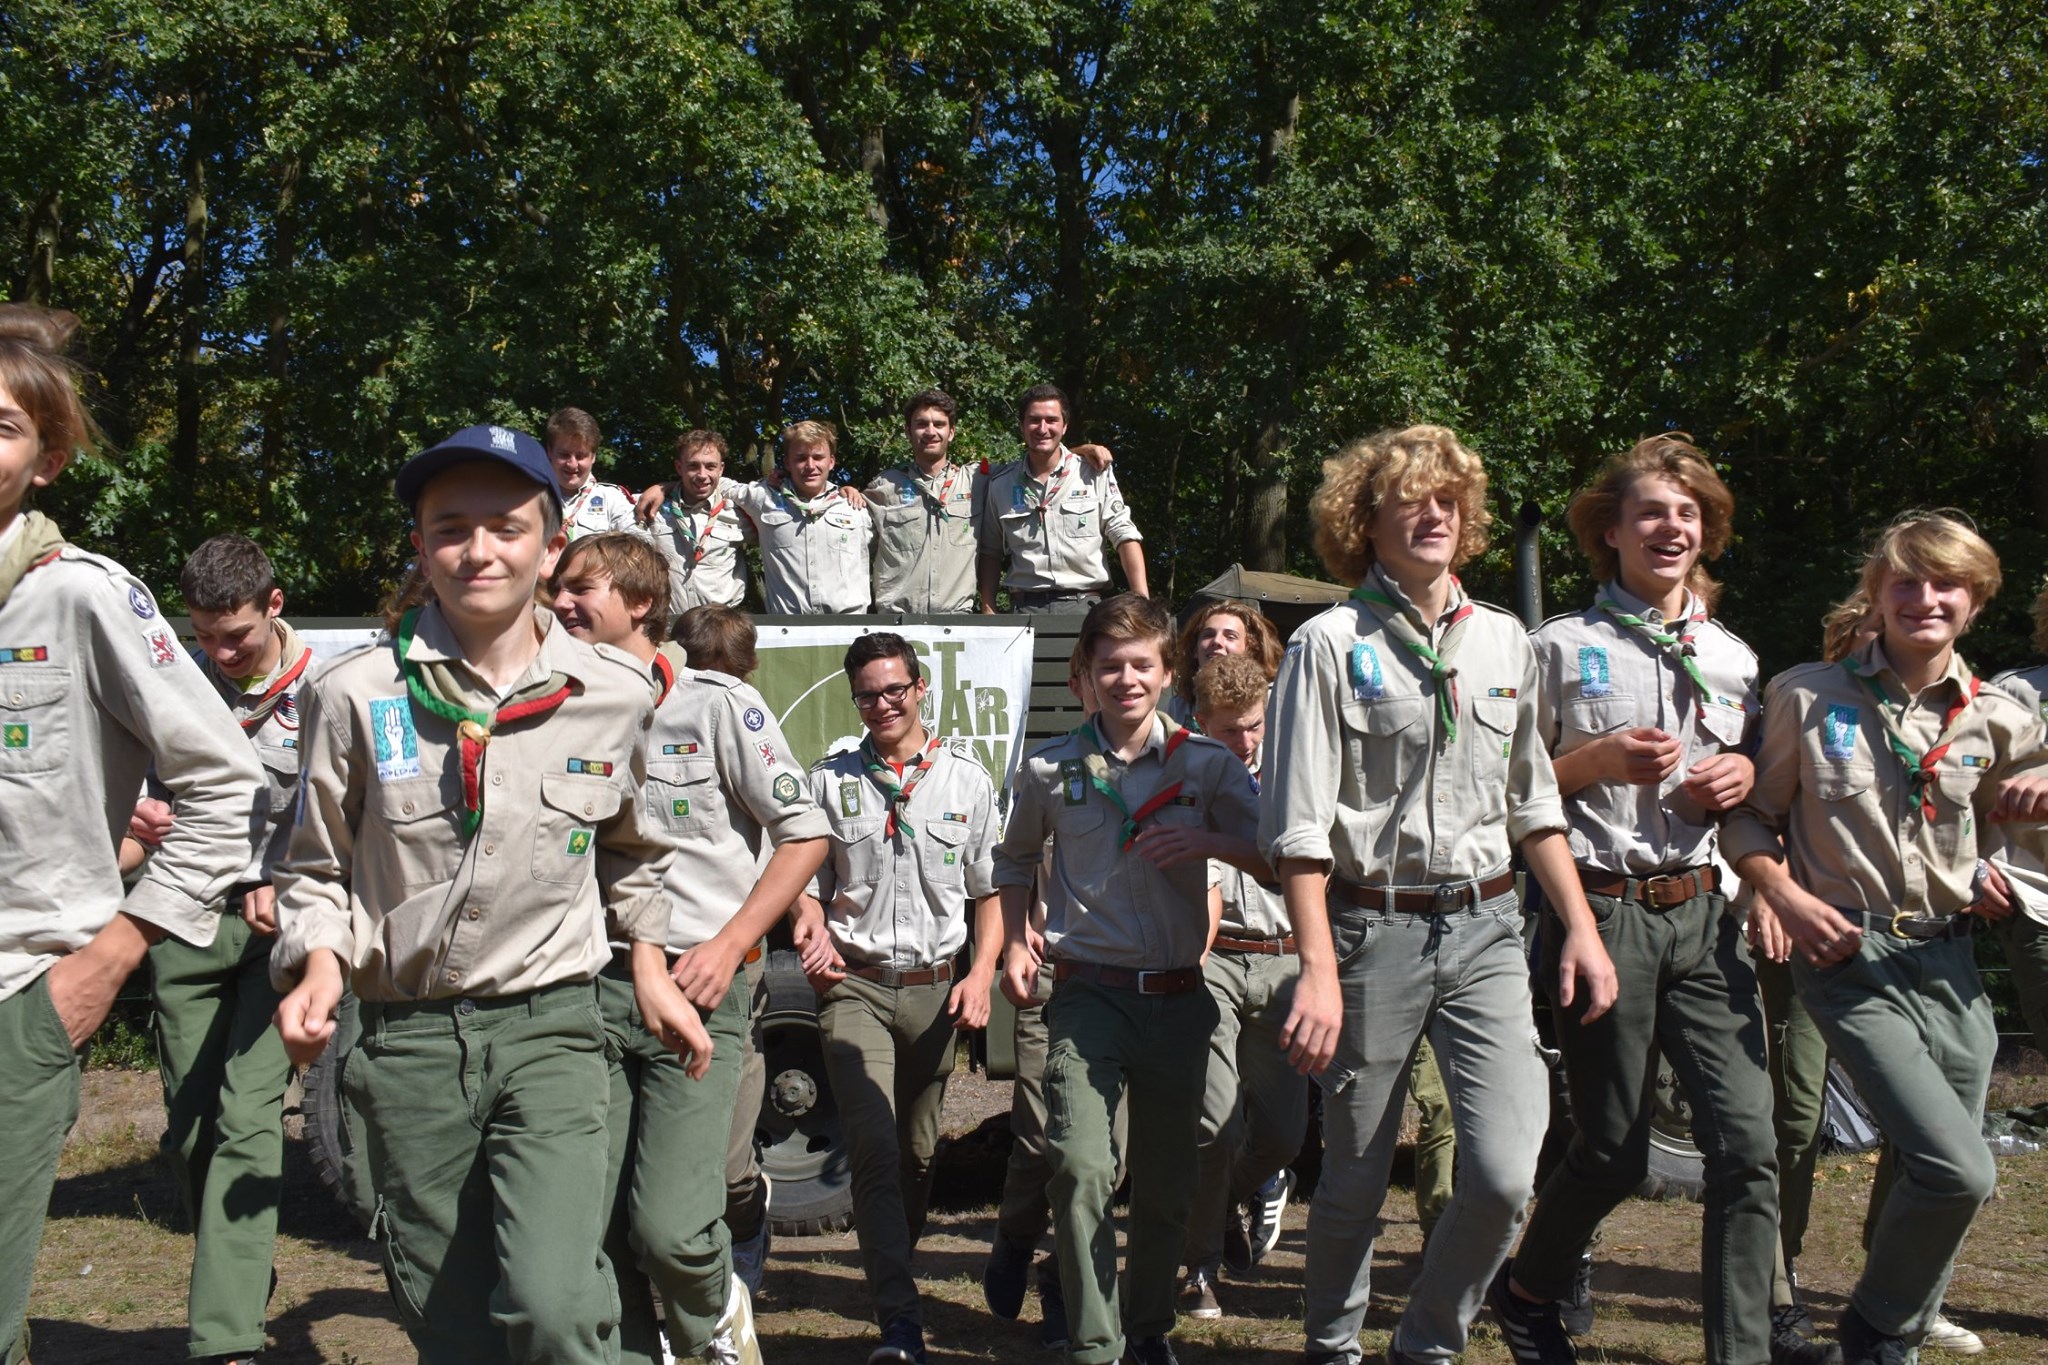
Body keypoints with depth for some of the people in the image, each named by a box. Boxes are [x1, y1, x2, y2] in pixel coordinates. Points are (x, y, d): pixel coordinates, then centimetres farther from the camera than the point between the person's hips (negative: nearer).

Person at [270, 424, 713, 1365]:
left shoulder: (615, 695, 2)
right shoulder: (354, 696, -3)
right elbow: (315, 869, 9)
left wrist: (648, 965, 13)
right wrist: (320, 963, -9)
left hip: (551, 1027, -1)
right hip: (408, 1038, 1)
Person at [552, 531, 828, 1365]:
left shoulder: (719, 705, -3)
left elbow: (805, 832, -2)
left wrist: (730, 944, -10)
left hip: (697, 990, -4)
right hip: (593, 987, 4)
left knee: (668, 1226, -10)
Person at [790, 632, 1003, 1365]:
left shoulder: (967, 780, 6)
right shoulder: (829, 781, 5)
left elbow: (990, 891, 10)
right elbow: (809, 883, 8)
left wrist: (981, 975, -2)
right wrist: (814, 934, -13)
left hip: (934, 987, 2)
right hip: (854, 983, -1)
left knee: (918, 1150, 12)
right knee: (875, 1148, -13)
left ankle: (893, 1269, 35)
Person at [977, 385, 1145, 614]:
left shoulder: (1095, 474, 4)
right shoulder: (1000, 484, 10)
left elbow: (1125, 537, 2)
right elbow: (990, 552, 17)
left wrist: (1142, 602, -7)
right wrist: (988, 609, 7)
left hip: (1083, 604, -1)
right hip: (1024, 606, 1)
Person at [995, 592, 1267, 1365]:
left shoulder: (1207, 765, 2)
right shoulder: (1049, 771, 4)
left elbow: (1274, 862, 2)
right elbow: (1016, 860, 20)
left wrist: (1210, 843, -16)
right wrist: (1015, 946, 8)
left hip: (1177, 998, 1)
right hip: (1088, 993, -1)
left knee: (1166, 1181, 12)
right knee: (1081, 1168, -17)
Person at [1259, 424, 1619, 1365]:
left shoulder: (1504, 642, 11)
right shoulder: (1333, 645, -4)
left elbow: (1533, 803, 18)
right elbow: (1300, 826, -9)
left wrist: (1580, 926, 11)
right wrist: (1319, 969, -15)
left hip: (1485, 931, 4)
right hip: (1373, 931, -3)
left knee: (1505, 1173, -8)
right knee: (1356, 1176, 7)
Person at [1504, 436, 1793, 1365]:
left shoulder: (1732, 657, 15)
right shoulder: (1563, 647, 0)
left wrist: (1741, 778, 2)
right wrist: (1597, 761, -15)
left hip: (1702, 910, 4)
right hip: (1600, 911, -4)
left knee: (1748, 1143, -5)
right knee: (1614, 1152, 4)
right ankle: (1533, 1289, 31)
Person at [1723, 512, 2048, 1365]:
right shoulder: (1808, 696, -3)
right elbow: (1748, 815, 3)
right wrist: (1787, 896, -13)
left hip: (1949, 959, 5)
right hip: (1848, 957, -4)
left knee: (1944, 1175, 10)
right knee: (1960, 1171, -15)